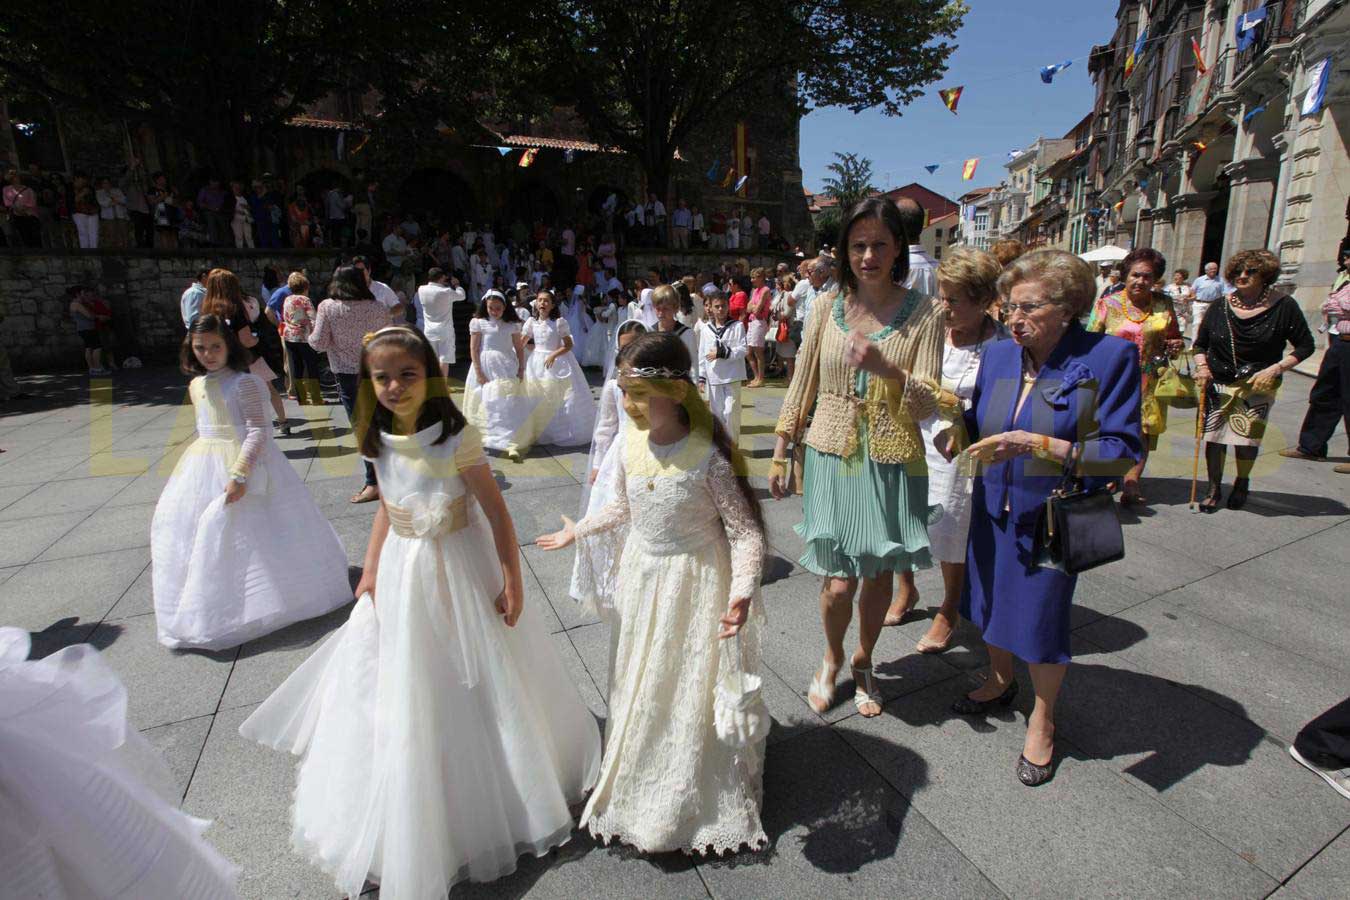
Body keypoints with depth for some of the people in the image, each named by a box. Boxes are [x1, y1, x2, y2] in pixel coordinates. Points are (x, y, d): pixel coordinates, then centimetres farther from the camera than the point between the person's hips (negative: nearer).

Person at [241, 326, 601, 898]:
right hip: (401, 572, 5)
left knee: (473, 686, 11)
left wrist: (512, 581, -17)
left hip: (459, 567, -5)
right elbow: (386, 510, 10)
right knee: (402, 693, 17)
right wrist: (370, 572, 9)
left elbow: (496, 511, -17)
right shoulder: (381, 442, -3)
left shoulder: (456, 437, -21)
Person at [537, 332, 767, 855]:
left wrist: (743, 591, -34)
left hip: (696, 582, -5)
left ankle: (698, 795, 36)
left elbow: (745, 531, -20)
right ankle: (639, 784, 46)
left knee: (694, 690, 10)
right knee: (641, 685, 21)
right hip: (642, 577, 6)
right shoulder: (630, 442, -7)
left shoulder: (707, 456, -24)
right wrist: (577, 533, 20)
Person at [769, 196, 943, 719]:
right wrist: (779, 455, 7)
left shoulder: (922, 313, -3)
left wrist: (886, 369, -27)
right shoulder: (826, 307, 1)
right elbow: (800, 387, 7)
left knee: (878, 573, 12)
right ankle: (832, 658, 30)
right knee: (839, 582, -3)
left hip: (891, 464, 0)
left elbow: (929, 402, -8)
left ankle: (864, 661, 41)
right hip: (832, 459, 0)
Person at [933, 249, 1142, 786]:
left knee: (1042, 618, 8)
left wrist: (1037, 445, -29)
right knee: (991, 600, 20)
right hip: (993, 509, 5)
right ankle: (1000, 681, 49)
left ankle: (1042, 719, 36)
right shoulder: (999, 354, -1)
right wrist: (958, 432, -13)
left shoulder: (1109, 357, -15)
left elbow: (1122, 453, -18)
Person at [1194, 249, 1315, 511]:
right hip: (1218, 384, 2)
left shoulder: (1283, 306, -5)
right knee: (1213, 436, 0)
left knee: (1246, 438, 0)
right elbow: (1200, 343, 12)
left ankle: (1242, 482, 29)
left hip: (1257, 386, -1)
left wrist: (1275, 369, -13)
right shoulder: (1220, 307, 0)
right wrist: (1202, 367, -6)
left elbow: (1305, 346, -1)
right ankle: (1214, 489, 18)